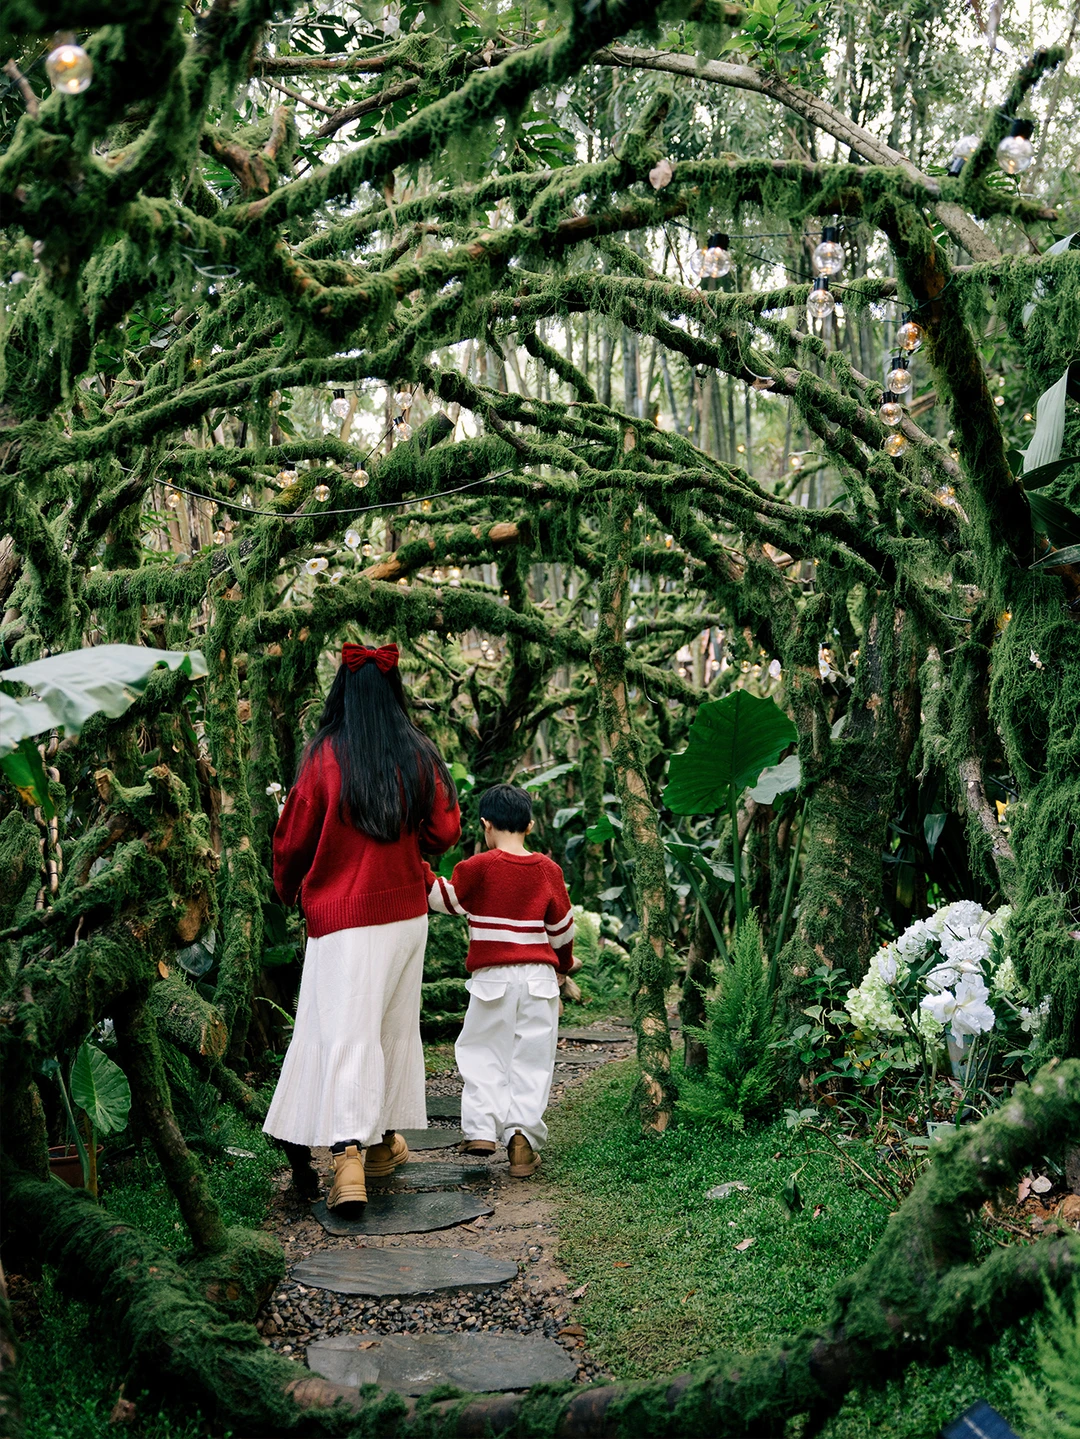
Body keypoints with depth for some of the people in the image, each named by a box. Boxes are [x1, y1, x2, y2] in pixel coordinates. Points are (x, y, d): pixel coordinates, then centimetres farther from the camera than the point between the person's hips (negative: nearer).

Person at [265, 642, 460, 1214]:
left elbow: (293, 838, -2)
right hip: (406, 911, 4)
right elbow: (444, 832, 2)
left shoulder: (324, 757, -8)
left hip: (340, 914, -3)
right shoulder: (419, 756, -1)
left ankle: (347, 1155, -21)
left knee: (344, 1030, -7)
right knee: (396, 1025, 17)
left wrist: (286, 887, 17)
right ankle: (385, 1140, 29)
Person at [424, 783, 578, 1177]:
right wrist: (565, 963, 30)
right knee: (531, 1059, 6)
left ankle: (482, 1129, -1)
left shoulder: (479, 867, -6)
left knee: (481, 1050, 12)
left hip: (491, 977, -2)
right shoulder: (548, 870, 4)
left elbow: (446, 899, 6)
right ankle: (522, 1134, -4)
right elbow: (562, 927, 13)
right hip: (538, 976, 2)